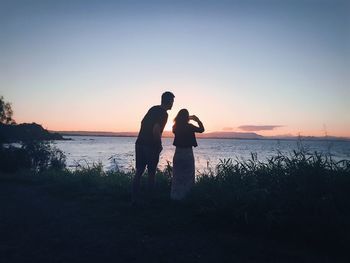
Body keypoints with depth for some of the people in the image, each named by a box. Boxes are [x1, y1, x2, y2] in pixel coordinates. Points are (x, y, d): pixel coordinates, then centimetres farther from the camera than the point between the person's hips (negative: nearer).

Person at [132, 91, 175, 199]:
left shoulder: (153, 109, 12)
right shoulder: (164, 114, -12)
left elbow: (142, 123, 18)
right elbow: (156, 131, -23)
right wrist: (159, 145, -9)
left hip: (140, 143, 7)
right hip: (151, 146, -7)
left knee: (139, 171, 10)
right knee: (151, 173, 6)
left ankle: (134, 197, 14)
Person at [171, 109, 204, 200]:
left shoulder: (176, 127, 2)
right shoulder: (189, 126, -11)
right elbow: (202, 129, 0)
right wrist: (197, 120, 8)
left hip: (178, 153, 5)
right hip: (187, 153, -5)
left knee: (177, 177, 13)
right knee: (188, 177, 6)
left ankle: (175, 196, 18)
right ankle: (183, 196, 9)